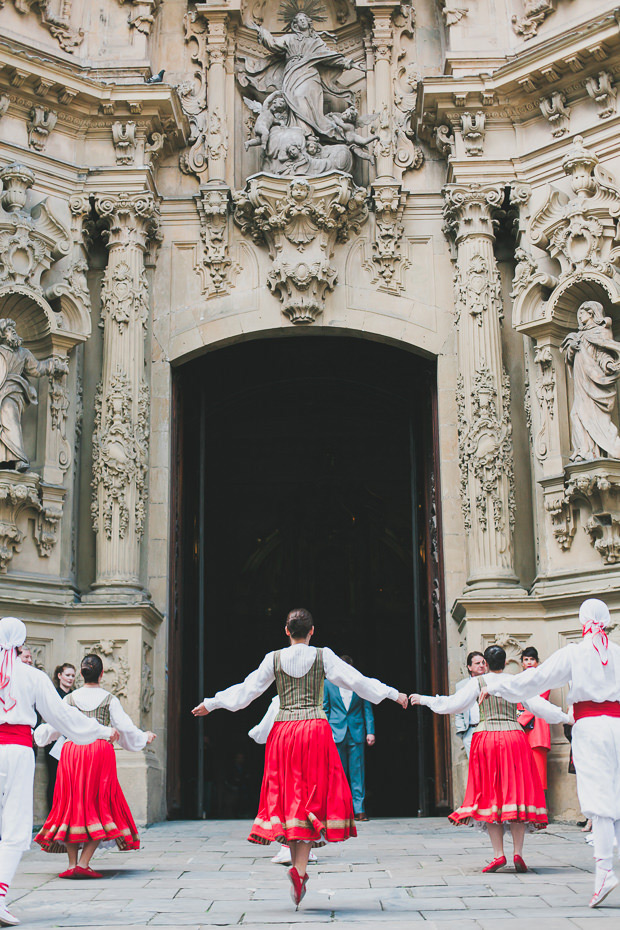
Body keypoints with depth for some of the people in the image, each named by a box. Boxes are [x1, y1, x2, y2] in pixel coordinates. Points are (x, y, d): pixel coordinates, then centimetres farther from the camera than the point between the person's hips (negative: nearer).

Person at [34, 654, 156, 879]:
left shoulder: (69, 699, 8)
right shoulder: (110, 700, 5)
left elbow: (52, 727, 13)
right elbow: (127, 729, 6)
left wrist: (35, 734, 35)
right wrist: (145, 736, 26)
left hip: (72, 750, 2)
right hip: (101, 751, -2)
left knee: (72, 804, 9)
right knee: (100, 807, 2)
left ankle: (72, 864, 3)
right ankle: (83, 864, -9)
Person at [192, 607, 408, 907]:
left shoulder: (274, 659, 4)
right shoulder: (323, 656, 0)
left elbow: (247, 688, 8)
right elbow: (356, 680, 2)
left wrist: (211, 703, 21)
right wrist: (393, 694, 12)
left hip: (283, 731, 2)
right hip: (315, 729, -2)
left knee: (288, 795, 10)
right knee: (313, 798, 0)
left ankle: (297, 864, 8)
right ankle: (299, 869, -14)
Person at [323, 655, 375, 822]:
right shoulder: (328, 684, 7)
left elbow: (367, 709, 7)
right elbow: (324, 709, 10)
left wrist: (370, 732, -1)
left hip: (356, 733, 0)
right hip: (336, 733, 0)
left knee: (357, 772, -2)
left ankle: (359, 809, 1)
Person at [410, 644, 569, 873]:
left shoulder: (478, 682, 4)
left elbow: (452, 704, 1)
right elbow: (539, 706, 5)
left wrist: (424, 700, 12)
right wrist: (566, 718, 15)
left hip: (486, 737, -1)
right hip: (513, 736, 1)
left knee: (490, 794, 4)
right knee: (516, 792, 4)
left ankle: (498, 854, -2)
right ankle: (518, 853, -5)